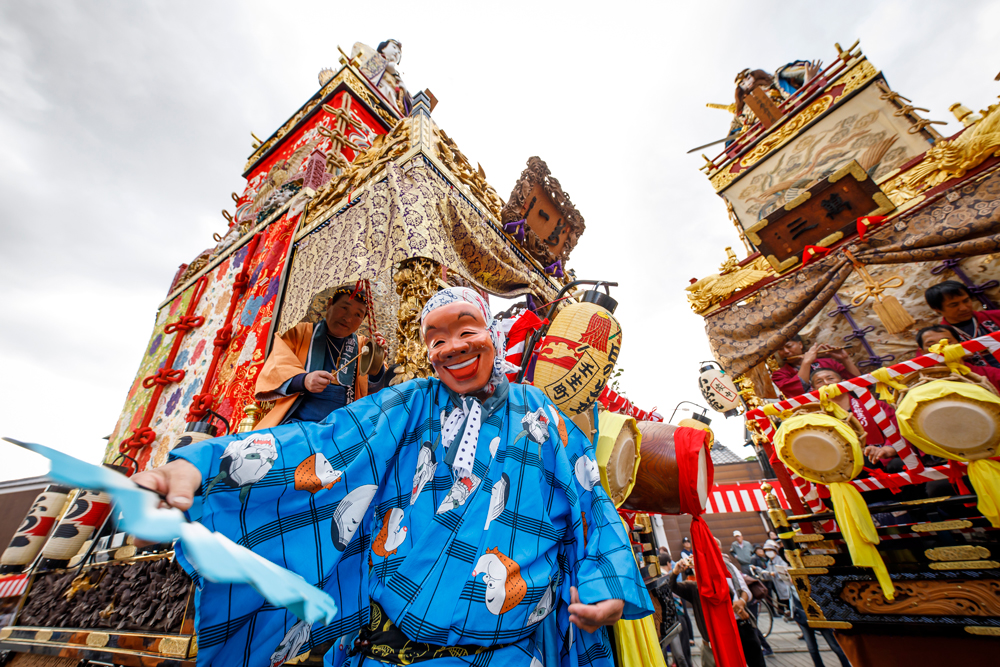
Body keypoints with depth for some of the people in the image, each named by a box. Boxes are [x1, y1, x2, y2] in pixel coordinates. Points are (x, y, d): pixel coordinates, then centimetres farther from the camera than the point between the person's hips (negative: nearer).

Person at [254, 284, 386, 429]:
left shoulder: (362, 345, 15)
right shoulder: (301, 332, 12)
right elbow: (274, 370, 3)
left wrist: (375, 370, -18)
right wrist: (303, 380, -16)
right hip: (294, 424, -1)